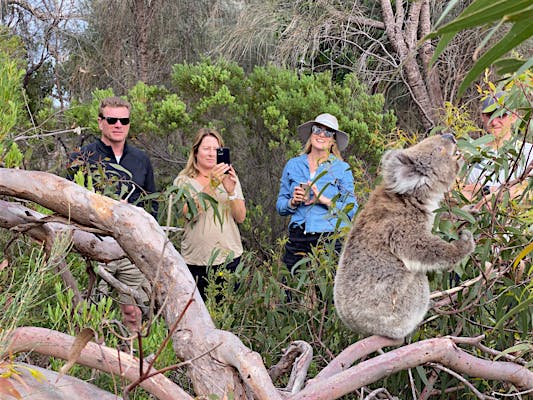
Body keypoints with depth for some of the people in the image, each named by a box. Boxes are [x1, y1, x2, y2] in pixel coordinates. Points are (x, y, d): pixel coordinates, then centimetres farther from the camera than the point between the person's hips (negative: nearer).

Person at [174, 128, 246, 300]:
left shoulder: (230, 178, 10)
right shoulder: (183, 181, 2)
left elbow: (240, 217, 1)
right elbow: (190, 213, -15)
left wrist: (231, 191, -15)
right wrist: (212, 184, -23)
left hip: (230, 256, 2)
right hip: (197, 259, -2)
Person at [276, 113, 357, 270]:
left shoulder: (342, 168, 6)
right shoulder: (293, 165, 12)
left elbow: (352, 209, -1)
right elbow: (280, 206, 15)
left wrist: (324, 200, -14)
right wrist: (293, 202, -6)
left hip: (331, 239, -2)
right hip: (298, 239, 2)